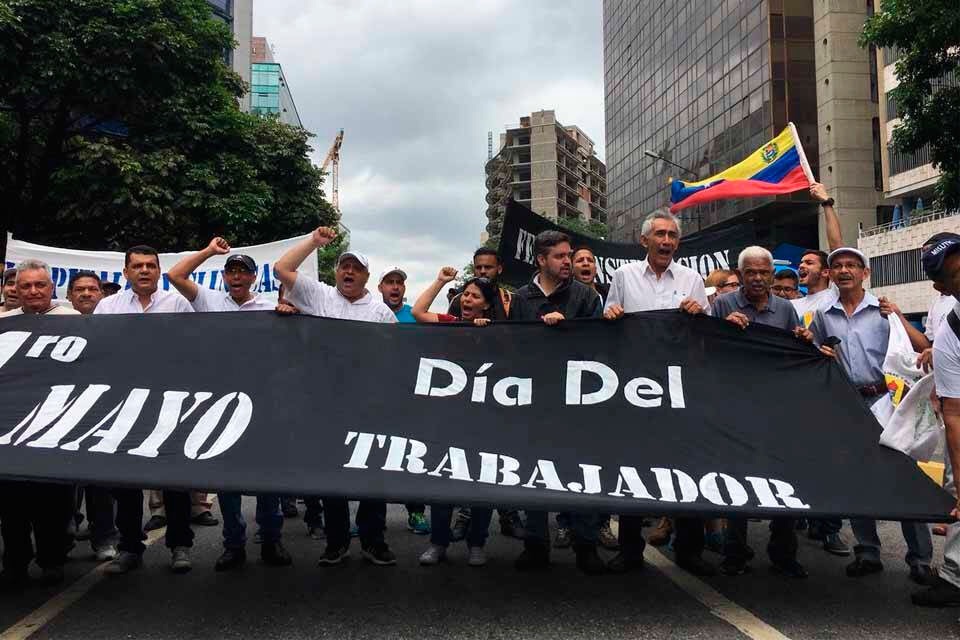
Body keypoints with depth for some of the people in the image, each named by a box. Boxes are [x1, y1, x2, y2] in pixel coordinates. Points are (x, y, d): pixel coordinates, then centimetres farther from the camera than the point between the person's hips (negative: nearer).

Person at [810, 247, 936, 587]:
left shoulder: (883, 309, 2)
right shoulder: (822, 316, 10)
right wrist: (820, 355, 0)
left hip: (882, 400, -3)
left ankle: (920, 558, 5)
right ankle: (867, 553, 19)